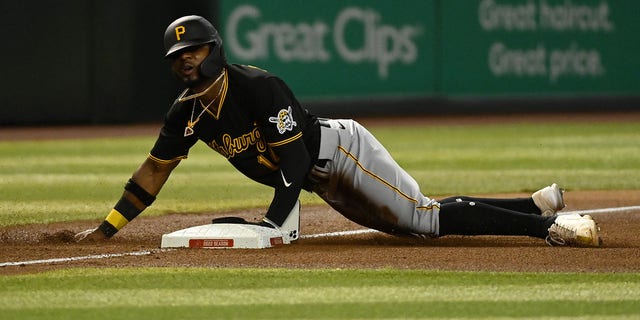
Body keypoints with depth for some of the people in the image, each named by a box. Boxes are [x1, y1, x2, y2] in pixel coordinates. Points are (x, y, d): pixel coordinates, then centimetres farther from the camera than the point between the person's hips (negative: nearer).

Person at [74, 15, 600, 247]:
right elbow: (154, 171, 6)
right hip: (325, 185, 7)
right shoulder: (187, 115, 1)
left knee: (422, 216, -20)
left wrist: (275, 222, -35)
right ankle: (539, 204, 16)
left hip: (340, 149, -7)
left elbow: (293, 156, -26)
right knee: (422, 222, 7)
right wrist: (108, 227, 0)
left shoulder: (258, 87, -23)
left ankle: (548, 224, -19)